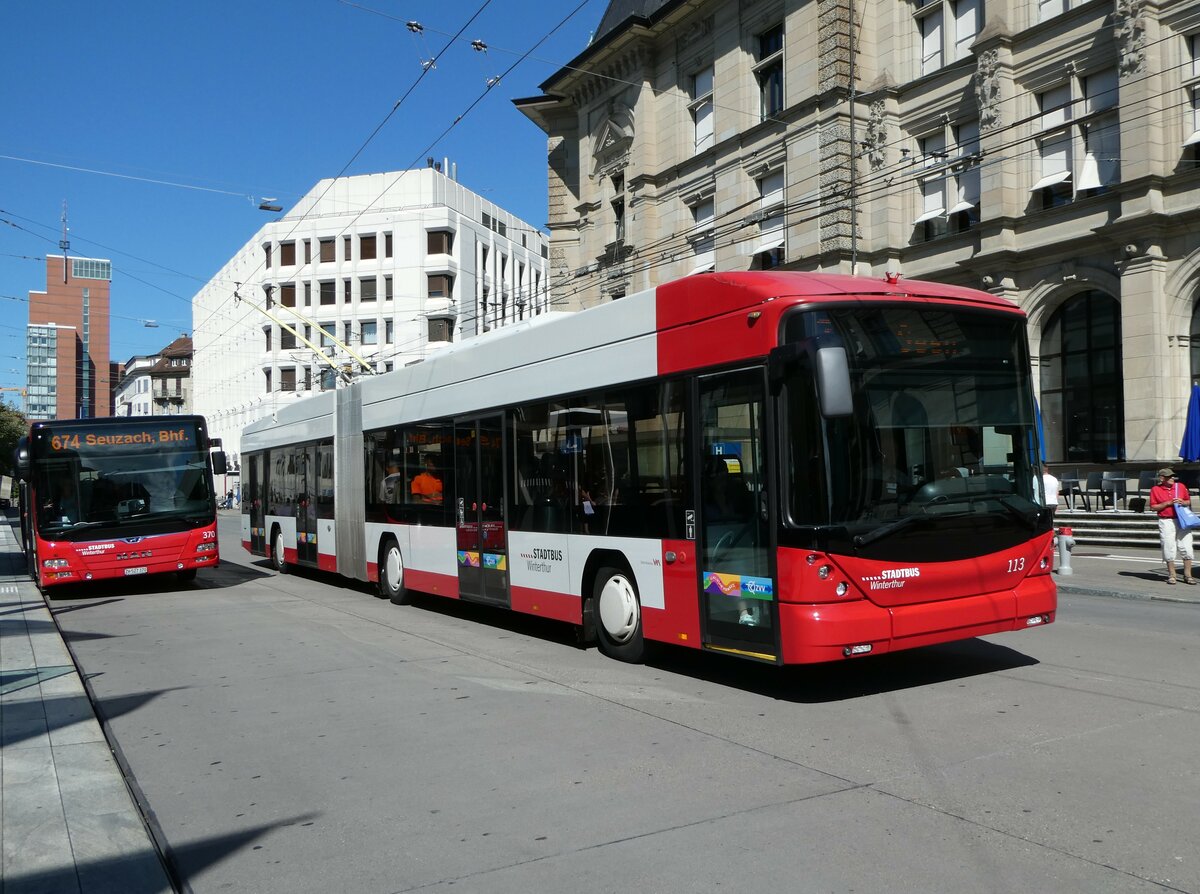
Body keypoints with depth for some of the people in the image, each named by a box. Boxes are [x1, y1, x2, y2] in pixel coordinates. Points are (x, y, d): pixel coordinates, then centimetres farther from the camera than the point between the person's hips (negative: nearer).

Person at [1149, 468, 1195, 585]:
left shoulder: (1181, 486, 8)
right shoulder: (1155, 489, 0)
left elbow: (1189, 501, 17)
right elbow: (1153, 507, -1)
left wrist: (1183, 502, -6)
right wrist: (1168, 503, -12)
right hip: (1166, 522, -2)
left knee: (1186, 548, 1)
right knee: (1169, 549, 1)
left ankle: (1188, 575, 10)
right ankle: (1171, 575, 12)